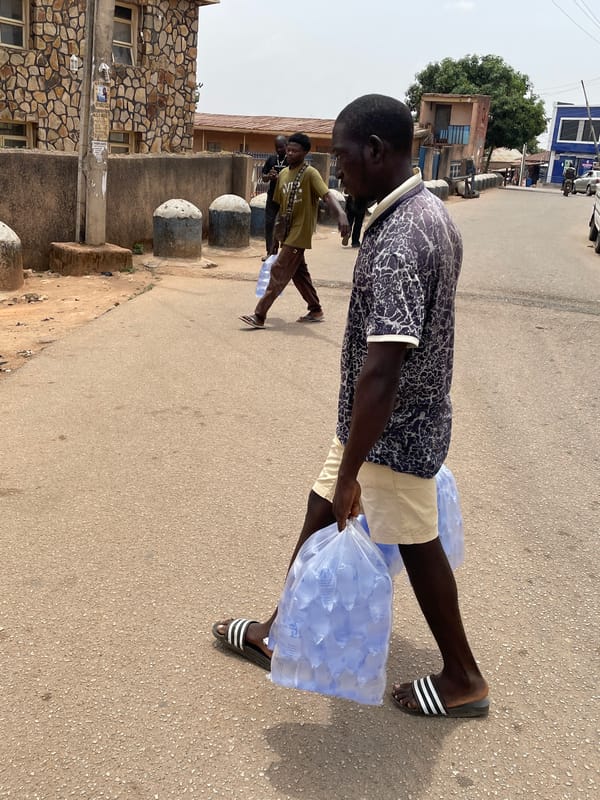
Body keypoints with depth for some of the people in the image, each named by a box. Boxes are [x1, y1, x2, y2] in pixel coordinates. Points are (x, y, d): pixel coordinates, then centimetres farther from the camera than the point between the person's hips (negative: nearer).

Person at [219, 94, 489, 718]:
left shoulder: (396, 244, -29)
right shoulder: (430, 212, 3)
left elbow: (380, 373, -32)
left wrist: (351, 472, -26)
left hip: (393, 431, -9)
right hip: (411, 415, 9)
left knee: (416, 546, 8)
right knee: (320, 515, 20)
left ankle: (463, 680, 30)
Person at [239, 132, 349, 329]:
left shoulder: (310, 173, -13)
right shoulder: (283, 174, 10)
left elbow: (327, 196, -26)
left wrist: (341, 214, -45)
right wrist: (276, 236, 17)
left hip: (300, 233, -8)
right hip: (288, 232, 8)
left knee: (279, 272, -9)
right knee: (299, 273, 15)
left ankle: (259, 316, -8)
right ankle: (316, 310, 29)